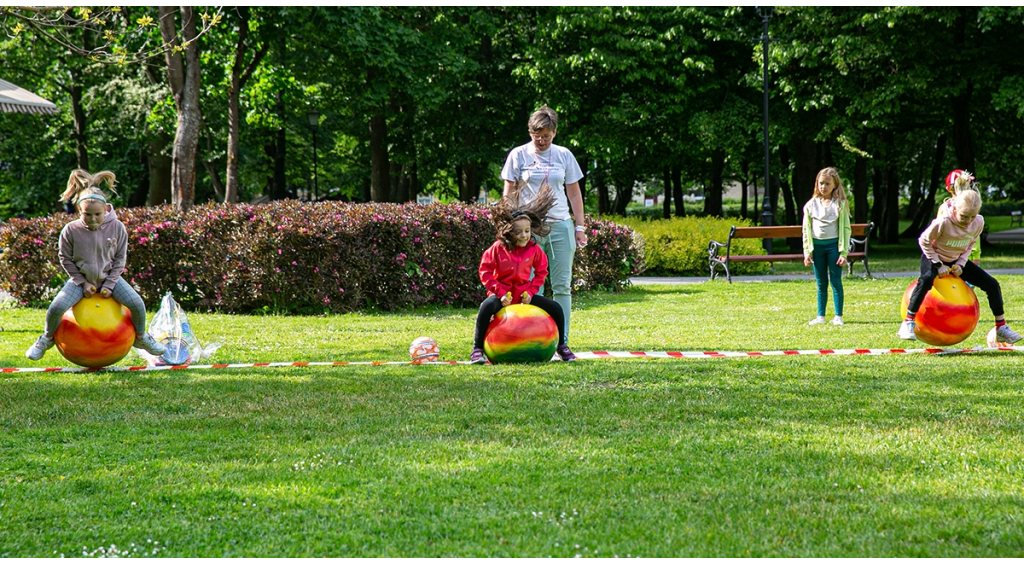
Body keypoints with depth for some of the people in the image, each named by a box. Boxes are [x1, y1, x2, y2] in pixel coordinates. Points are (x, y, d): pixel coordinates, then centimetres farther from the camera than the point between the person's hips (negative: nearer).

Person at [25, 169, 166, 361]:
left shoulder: (117, 227, -16)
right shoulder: (70, 230, -19)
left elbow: (120, 259, -5)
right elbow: (66, 260, -6)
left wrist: (109, 285, -11)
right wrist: (83, 283, -11)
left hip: (109, 277, 1)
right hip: (81, 278, -1)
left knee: (137, 304, -18)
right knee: (56, 307, -23)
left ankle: (141, 337, 12)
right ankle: (47, 338, 8)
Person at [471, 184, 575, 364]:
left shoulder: (534, 249, -3)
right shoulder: (498, 248, -13)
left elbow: (541, 271, 8)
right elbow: (485, 270, -10)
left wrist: (531, 291, -5)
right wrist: (500, 292, -18)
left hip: (524, 293, 4)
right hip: (503, 294, -4)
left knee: (556, 308, -7)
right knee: (487, 307, -37)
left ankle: (561, 346, 15)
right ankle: (477, 349, -27)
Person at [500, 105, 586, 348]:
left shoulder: (564, 155, 9)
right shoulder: (518, 155, 3)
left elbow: (574, 193, 14)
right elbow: (509, 193, 6)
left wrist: (580, 226, 10)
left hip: (561, 225, 2)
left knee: (562, 286, 0)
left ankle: (562, 341, 3)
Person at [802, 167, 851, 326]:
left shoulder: (840, 204, -2)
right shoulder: (811, 205, 5)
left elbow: (845, 229, -2)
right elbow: (806, 229, 7)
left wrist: (843, 253, -8)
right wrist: (807, 252, 1)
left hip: (834, 244, -2)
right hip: (817, 246, 2)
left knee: (836, 281, -1)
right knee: (821, 283, 8)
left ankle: (838, 316, 5)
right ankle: (821, 316, 13)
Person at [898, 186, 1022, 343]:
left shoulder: (978, 222, -16)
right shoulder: (943, 222, -30)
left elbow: (970, 244, 3)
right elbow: (924, 241, -16)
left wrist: (960, 264, -11)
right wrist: (938, 265, -19)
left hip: (957, 261, 5)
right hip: (935, 258, -5)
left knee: (991, 284, -4)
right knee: (927, 279, -39)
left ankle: (1001, 328, 11)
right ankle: (908, 323, -31)